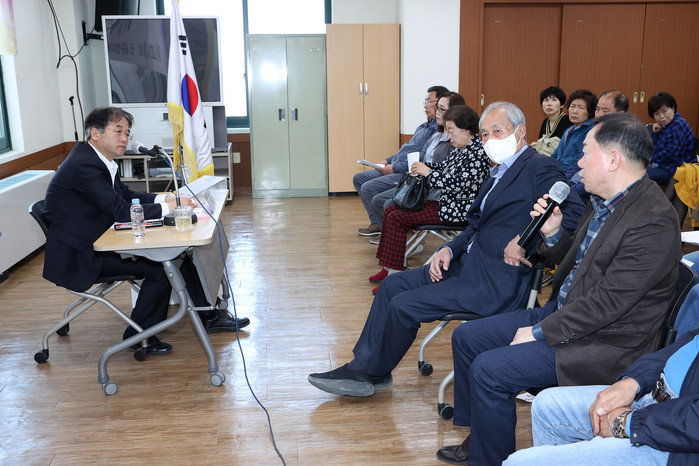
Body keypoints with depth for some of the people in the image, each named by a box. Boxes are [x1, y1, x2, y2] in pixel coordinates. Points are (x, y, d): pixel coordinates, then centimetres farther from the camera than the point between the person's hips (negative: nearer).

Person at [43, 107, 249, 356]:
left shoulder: (99, 159, 8)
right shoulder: (83, 166, -23)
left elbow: (126, 195, 15)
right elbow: (122, 211, -27)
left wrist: (164, 198, -1)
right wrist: (168, 208, -20)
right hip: (78, 256, -10)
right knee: (159, 268, -20)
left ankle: (209, 316, 12)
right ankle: (138, 335, 0)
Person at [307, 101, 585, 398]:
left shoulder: (540, 168, -11)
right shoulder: (500, 171, 17)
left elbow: (574, 213, -23)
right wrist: (450, 249, 4)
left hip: (497, 282, -10)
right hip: (469, 263, 10)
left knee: (403, 306, -12)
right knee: (394, 284, 7)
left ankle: (374, 374, 11)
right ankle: (362, 366, 13)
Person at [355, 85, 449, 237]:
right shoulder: (424, 126, 18)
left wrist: (395, 168, -20)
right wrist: (388, 161, 13)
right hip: (395, 170, 11)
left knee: (368, 188, -23)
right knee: (359, 178, 11)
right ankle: (376, 223, 10)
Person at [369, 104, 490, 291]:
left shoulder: (478, 153, -18)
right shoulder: (460, 149, 12)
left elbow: (457, 182, -27)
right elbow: (443, 167, 25)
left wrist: (427, 172, -20)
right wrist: (422, 167, 6)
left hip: (454, 209, -11)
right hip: (439, 201, 11)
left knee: (396, 218, -17)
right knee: (390, 211, 6)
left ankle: (394, 274, -12)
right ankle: (388, 268, 5)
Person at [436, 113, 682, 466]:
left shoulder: (653, 221, -23)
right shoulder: (602, 202, 7)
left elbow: (606, 302, -25)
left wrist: (540, 333, -18)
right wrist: (552, 233, -2)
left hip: (603, 343, -10)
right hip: (563, 311, 10)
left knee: (489, 370, -21)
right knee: (466, 337, 8)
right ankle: (478, 438, 23)